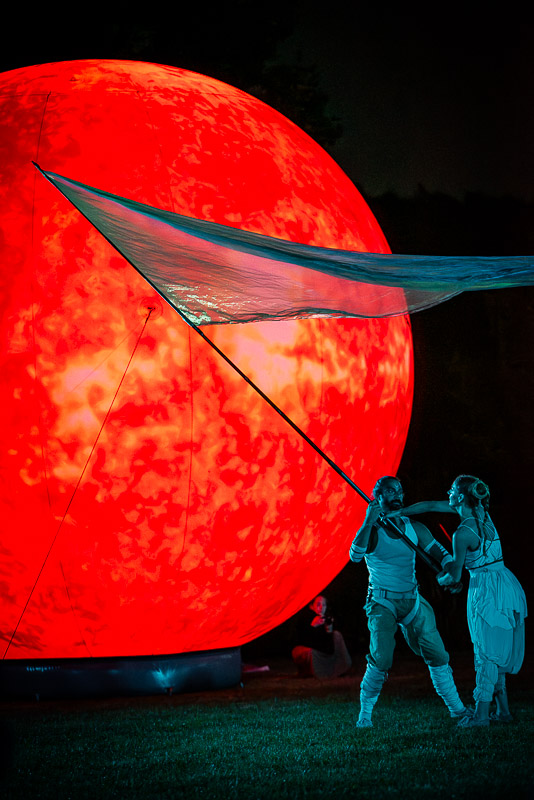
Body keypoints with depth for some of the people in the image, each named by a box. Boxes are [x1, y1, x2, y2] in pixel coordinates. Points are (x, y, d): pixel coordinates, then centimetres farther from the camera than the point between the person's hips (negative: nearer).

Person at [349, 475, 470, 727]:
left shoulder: (415, 528, 3)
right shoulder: (370, 529, -8)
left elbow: (441, 554, 8)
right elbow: (355, 555, -27)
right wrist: (369, 522, -35)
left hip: (412, 602, 4)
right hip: (382, 604, -4)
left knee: (437, 655, 4)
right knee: (381, 659, -18)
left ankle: (458, 710, 19)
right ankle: (364, 715, -1)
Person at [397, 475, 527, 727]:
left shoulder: (462, 533, -18)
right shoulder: (481, 513, 6)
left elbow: (455, 576, -9)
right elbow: (431, 505, 14)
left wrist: (442, 579, 14)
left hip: (487, 591, -8)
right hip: (507, 586, 8)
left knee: (487, 652, 0)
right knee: (495, 652, 15)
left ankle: (481, 713, 7)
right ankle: (503, 710, 20)